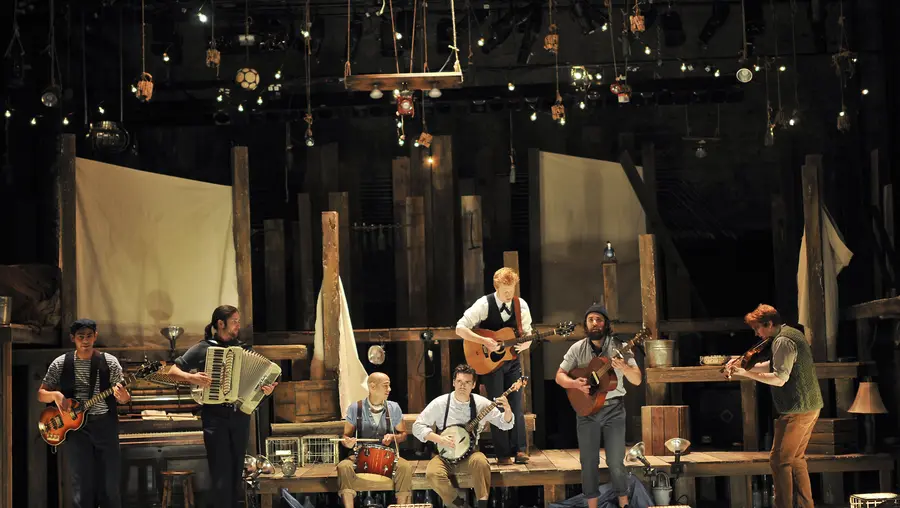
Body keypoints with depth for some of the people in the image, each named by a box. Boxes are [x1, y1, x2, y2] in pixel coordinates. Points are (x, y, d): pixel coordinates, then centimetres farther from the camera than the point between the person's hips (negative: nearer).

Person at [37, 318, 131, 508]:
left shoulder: (110, 362, 2)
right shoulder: (60, 364, 3)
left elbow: (123, 398, 3)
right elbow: (41, 394, 9)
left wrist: (123, 396, -21)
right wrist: (55, 395, -13)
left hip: (105, 425, 0)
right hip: (74, 426, 0)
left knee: (111, 484, 1)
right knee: (83, 485, 1)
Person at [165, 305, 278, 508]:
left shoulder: (243, 349, 10)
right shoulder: (202, 348, -2)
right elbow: (173, 371, -1)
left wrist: (265, 389, -7)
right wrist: (191, 377, -19)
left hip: (240, 416, 4)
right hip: (215, 416, -4)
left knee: (236, 470, 11)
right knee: (222, 472, -6)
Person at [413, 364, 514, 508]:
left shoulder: (481, 403, -2)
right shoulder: (440, 403, -7)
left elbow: (505, 424, 3)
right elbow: (417, 426, -4)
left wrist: (507, 410, -20)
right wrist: (440, 439, -18)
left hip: (469, 454, 0)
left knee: (480, 461, -36)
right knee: (432, 474, -32)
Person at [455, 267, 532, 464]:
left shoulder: (521, 305, -1)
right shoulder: (484, 304, -13)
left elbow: (527, 334, 9)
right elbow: (460, 328, -15)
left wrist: (525, 343, -15)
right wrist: (484, 341, -25)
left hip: (512, 359, 3)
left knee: (516, 406, 0)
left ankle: (519, 450, 4)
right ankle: (502, 454, 4)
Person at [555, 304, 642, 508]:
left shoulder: (619, 346, -5)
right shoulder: (577, 348, 1)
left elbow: (637, 380, -8)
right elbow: (559, 376, 4)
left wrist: (624, 368, -29)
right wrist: (575, 383, -17)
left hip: (613, 409, -2)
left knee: (616, 462, -3)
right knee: (589, 462, 4)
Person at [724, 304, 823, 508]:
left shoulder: (783, 341, -17)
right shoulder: (793, 334, 16)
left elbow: (779, 378, -23)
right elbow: (775, 366, 24)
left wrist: (746, 373, -21)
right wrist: (744, 365, 15)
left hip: (797, 410, -11)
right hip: (811, 407, 11)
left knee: (780, 460, -6)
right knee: (796, 459, 18)